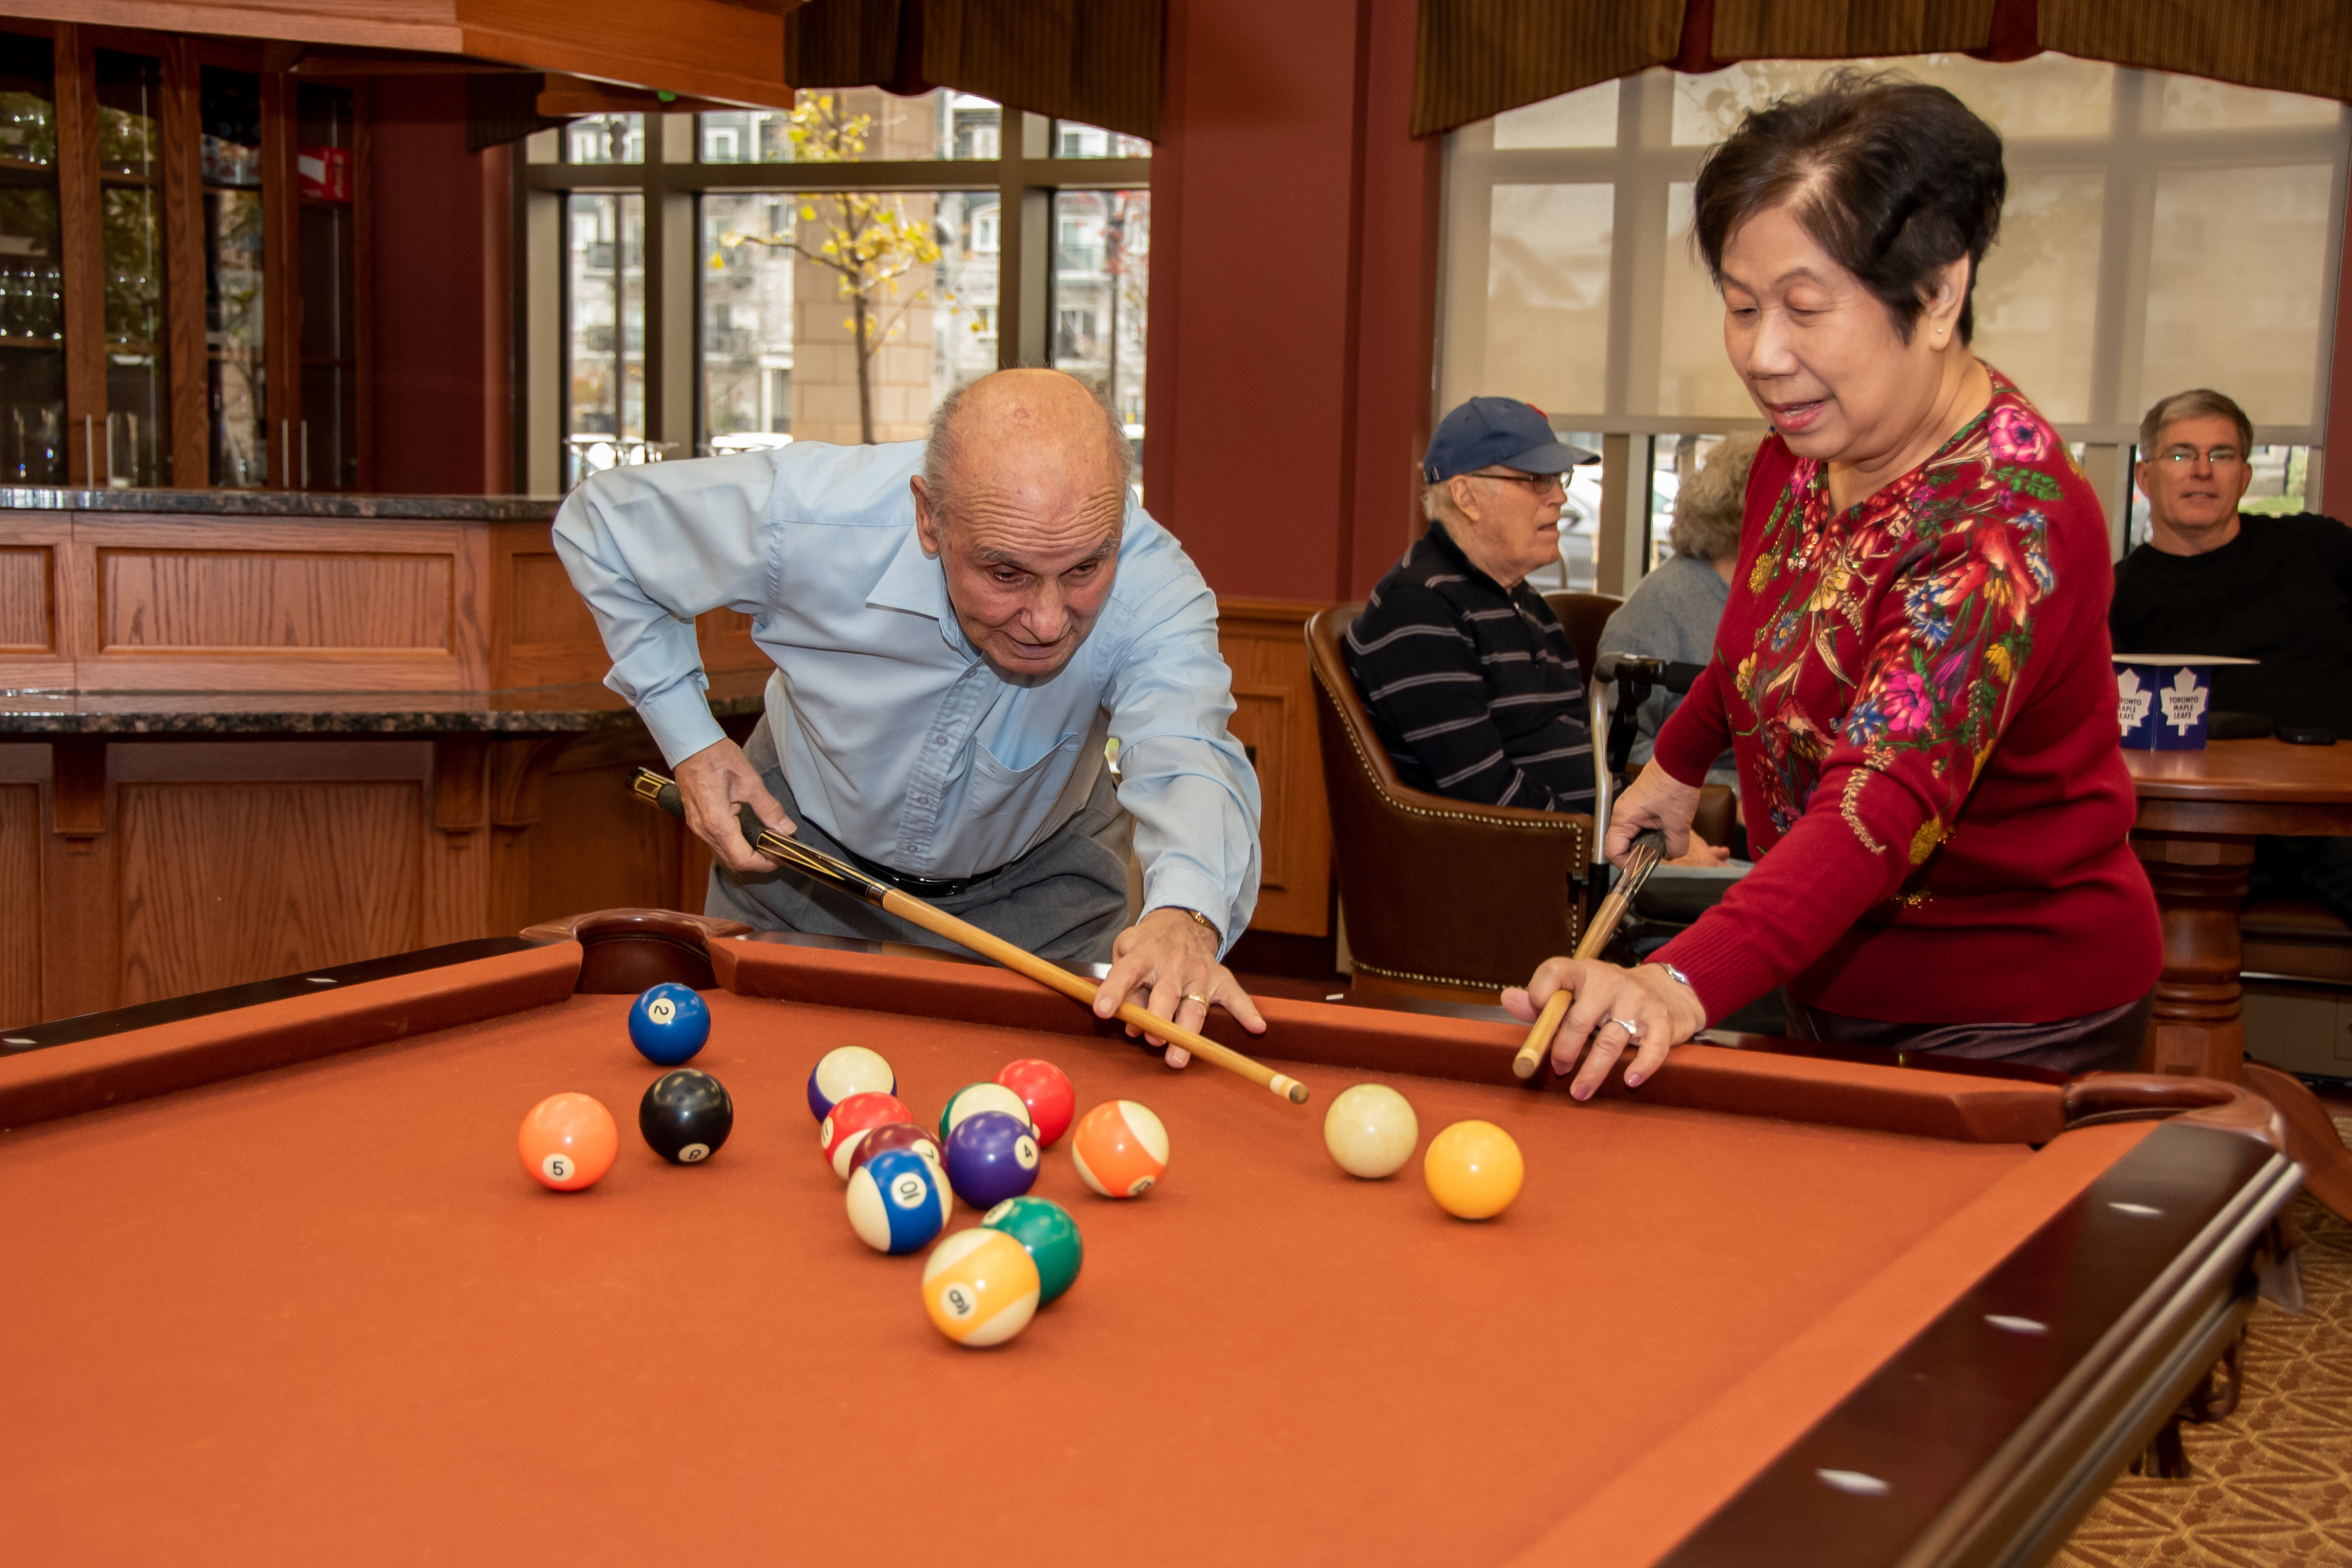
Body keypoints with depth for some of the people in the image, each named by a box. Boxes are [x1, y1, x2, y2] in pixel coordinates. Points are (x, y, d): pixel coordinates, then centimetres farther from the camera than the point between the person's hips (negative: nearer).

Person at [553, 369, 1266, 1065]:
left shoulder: (1151, 586, -38)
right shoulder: (806, 520, -35)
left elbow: (1185, 754, -56)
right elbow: (600, 522, -17)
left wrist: (1185, 914, -79)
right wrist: (690, 738, -19)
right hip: (802, 850, 1)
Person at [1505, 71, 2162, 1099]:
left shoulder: (2009, 525, -29)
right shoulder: (1810, 445, -2)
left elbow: (1889, 797, -43)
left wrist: (1681, 983, -57)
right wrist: (1679, 761, 31)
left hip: (2009, 1027, -7)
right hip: (1836, 987, 8)